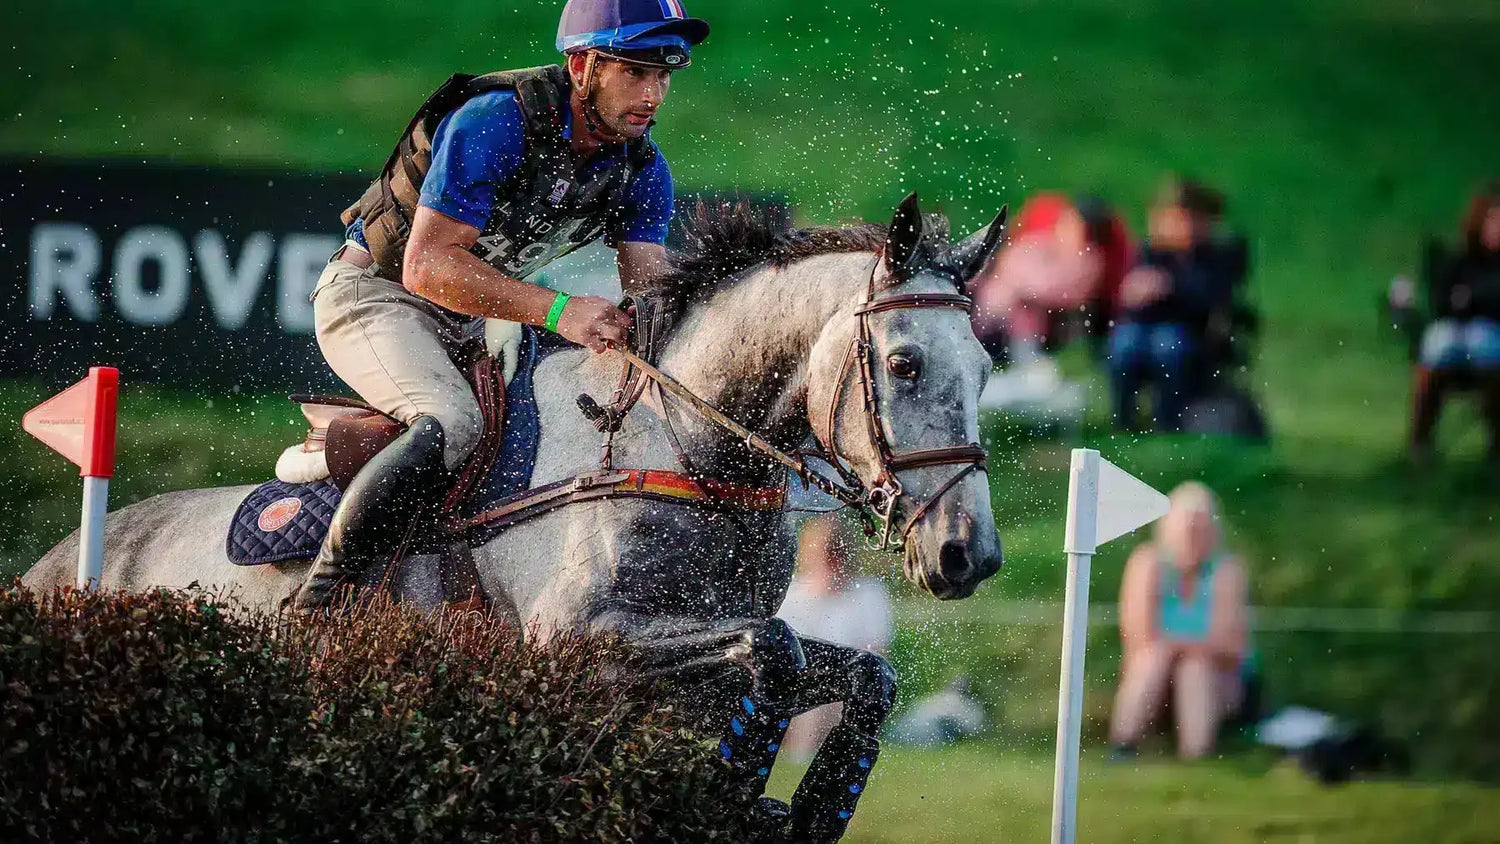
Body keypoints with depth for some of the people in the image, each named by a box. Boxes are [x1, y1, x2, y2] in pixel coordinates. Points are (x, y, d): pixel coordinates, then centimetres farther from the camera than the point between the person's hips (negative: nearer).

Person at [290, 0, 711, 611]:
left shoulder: (641, 168, -6)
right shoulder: (494, 124, -28)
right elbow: (426, 266, -32)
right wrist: (557, 311, -40)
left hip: (472, 323, 8)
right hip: (374, 292, -8)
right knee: (451, 423, -32)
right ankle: (316, 603, -29)